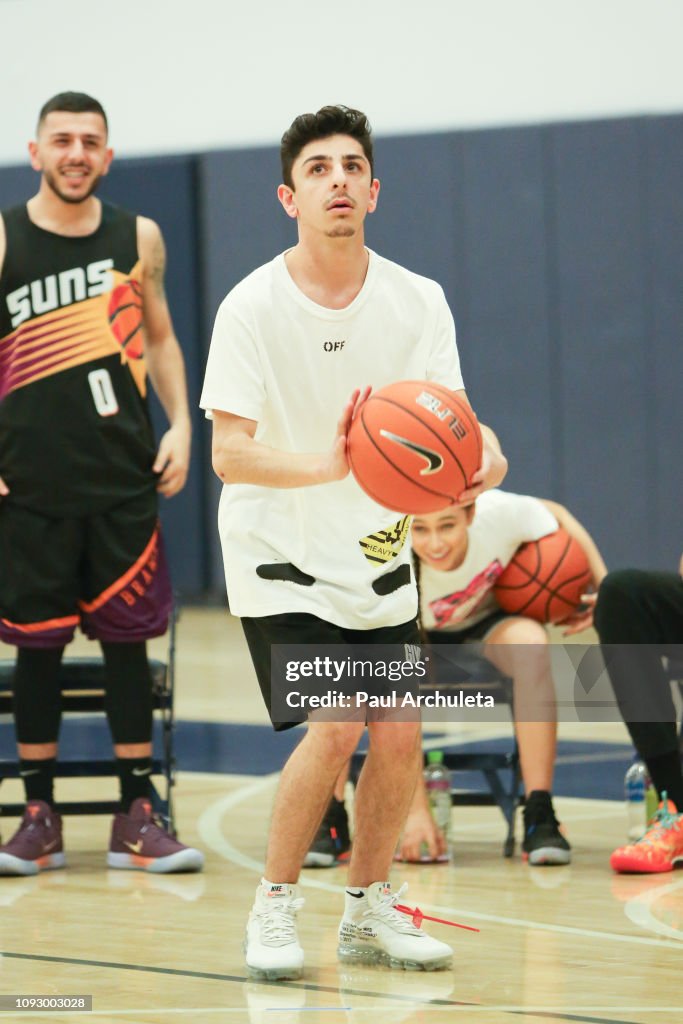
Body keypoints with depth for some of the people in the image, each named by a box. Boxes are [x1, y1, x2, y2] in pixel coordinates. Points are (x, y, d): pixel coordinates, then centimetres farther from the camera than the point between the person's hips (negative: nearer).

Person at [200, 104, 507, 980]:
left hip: (377, 551, 5)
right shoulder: (252, 307, -17)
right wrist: (326, 466, -39)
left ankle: (369, 909, 23)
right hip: (280, 552, -4)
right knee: (335, 727, -18)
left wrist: (485, 458, -34)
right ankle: (274, 908, 1)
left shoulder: (417, 300, -6)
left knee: (399, 736, 2)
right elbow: (229, 454, -21)